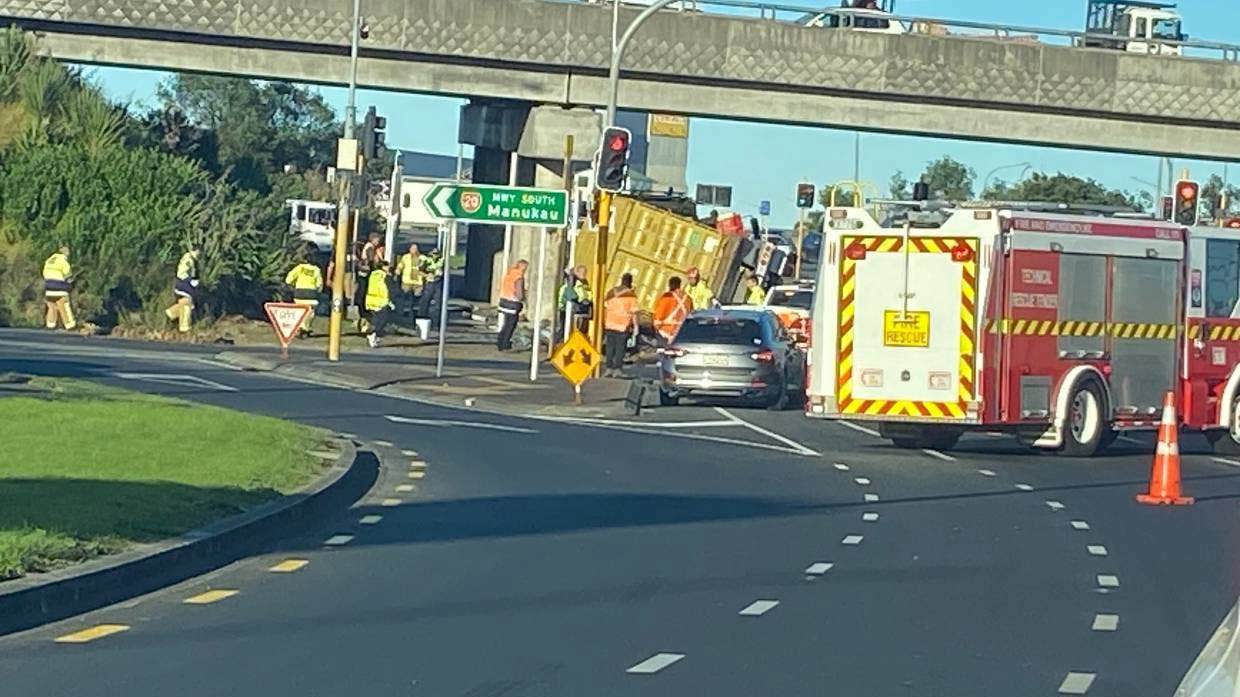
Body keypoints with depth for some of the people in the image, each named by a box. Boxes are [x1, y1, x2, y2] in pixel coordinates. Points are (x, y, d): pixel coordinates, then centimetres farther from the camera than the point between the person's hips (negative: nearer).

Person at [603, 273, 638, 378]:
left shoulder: (611, 292, 6)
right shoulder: (631, 294, -8)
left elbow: (605, 308, 11)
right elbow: (633, 312, -9)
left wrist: (604, 323, 19)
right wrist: (635, 326, -1)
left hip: (610, 325, 4)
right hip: (623, 326, -4)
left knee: (609, 347, 11)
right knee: (620, 348, 3)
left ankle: (608, 368, 10)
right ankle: (617, 369, 1)